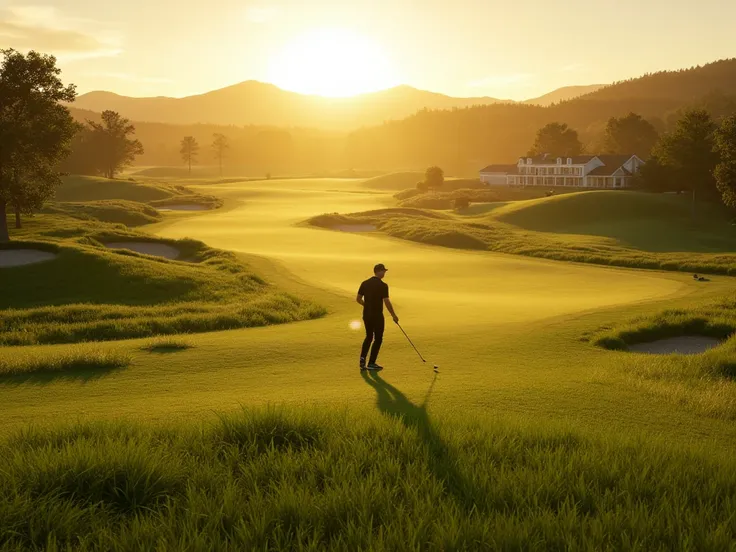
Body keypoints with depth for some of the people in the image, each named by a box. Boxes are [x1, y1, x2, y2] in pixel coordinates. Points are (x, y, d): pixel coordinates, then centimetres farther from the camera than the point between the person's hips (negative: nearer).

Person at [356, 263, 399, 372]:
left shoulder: (365, 283, 5)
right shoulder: (383, 285, -14)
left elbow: (358, 299, 8)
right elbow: (387, 302, -16)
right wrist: (394, 315, -6)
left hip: (366, 315, 6)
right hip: (377, 316, -6)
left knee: (369, 337, 20)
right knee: (378, 339, 7)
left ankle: (363, 359, 5)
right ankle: (371, 363, 7)